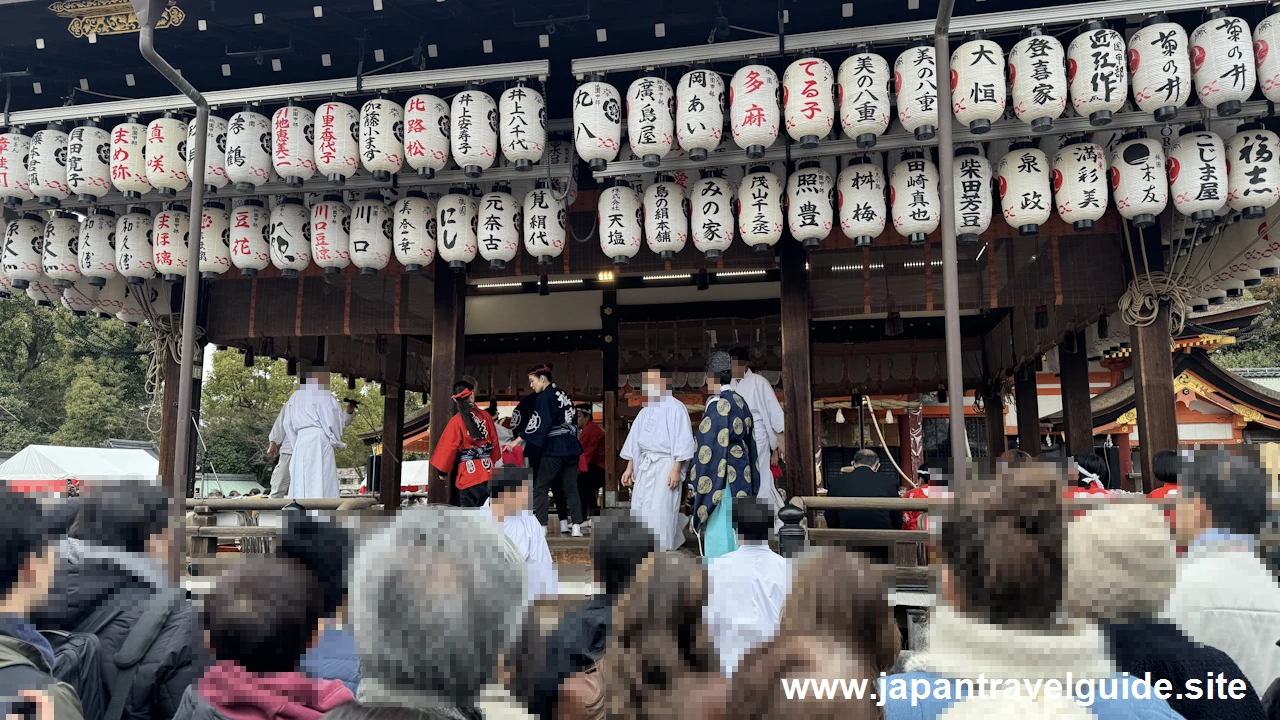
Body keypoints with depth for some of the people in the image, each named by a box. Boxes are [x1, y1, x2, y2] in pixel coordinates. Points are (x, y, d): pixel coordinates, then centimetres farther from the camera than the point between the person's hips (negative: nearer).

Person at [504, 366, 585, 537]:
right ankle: (576, 527, 2)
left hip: (554, 448, -8)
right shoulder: (563, 395, 16)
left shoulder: (544, 397, -8)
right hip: (571, 447, 8)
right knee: (571, 488, 7)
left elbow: (538, 424, -15)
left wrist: (518, 440, -15)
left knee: (540, 487, 1)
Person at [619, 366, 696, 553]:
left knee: (660, 512, -9)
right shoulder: (645, 411, 12)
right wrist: (629, 468, 12)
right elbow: (634, 440, 16)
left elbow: (683, 441, -12)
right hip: (644, 465, 7)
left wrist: (676, 470, -17)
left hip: (665, 465, -7)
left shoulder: (676, 408, -8)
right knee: (639, 509, 7)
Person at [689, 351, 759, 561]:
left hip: (721, 479, -9)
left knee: (718, 532, -2)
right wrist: (749, 483, 21)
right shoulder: (740, 403, 10)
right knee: (734, 533, 14)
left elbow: (711, 449, -18)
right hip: (741, 479, 9)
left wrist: (699, 486, -12)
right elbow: (750, 444, 15)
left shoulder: (717, 406, -16)